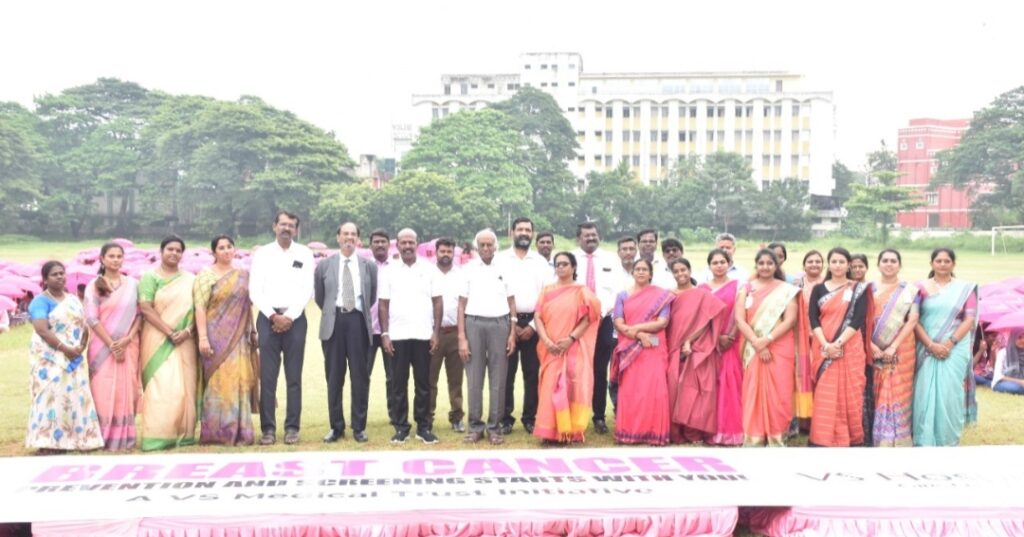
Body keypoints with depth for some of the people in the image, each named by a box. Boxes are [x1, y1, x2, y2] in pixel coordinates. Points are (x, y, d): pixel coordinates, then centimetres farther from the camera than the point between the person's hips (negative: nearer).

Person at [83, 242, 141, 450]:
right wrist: (111, 345, -11)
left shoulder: (133, 284, 8)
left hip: (128, 345, 2)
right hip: (102, 346, -2)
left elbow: (140, 314, 5)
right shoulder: (94, 286, 2)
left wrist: (127, 339, -9)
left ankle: (124, 437, 6)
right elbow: (92, 318, -5)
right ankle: (103, 437, 0)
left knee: (126, 389, 1)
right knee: (103, 390, -4)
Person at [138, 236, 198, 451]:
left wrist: (187, 331, -10)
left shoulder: (189, 279, 13)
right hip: (159, 341, -3)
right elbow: (146, 310, -8)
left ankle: (183, 434, 6)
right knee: (161, 386, -10)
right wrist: (170, 333, -14)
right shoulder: (150, 277, 2)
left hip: (185, 342, 3)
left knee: (185, 387, 0)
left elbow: (197, 309, 8)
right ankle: (159, 436, -9)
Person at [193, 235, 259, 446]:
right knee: (219, 381, -4)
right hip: (217, 337, -4)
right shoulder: (206, 276, -1)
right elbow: (200, 307, -8)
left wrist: (253, 332, 11)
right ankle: (218, 432, 3)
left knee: (240, 381, 3)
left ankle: (239, 431, 10)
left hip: (239, 338, 4)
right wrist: (202, 337, -16)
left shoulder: (243, 275, 13)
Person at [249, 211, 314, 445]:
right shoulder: (262, 254, 6)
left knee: (294, 377, 1)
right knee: (267, 376, -1)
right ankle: (268, 428, 3)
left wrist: (290, 317, -9)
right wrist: (273, 316, -9)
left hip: (295, 318, 0)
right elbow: (255, 291, 1)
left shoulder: (305, 254, 6)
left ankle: (292, 427, 6)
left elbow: (307, 290, 1)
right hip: (268, 317, 0)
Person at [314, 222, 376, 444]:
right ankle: (336, 426, 14)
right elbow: (319, 296, 16)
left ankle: (359, 427, 12)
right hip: (333, 323, 0)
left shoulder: (369, 266, 6)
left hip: (358, 321, 0)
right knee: (334, 377, 5)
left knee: (360, 377, 3)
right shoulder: (325, 265, 6)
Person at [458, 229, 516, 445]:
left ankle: (494, 426, 9)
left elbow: (512, 303, 10)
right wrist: (461, 337, -4)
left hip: (499, 324, 1)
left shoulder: (504, 269, 8)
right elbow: (462, 304, 3)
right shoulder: (469, 269, 5)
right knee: (474, 378, 2)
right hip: (474, 324, -1)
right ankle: (475, 425, 10)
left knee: (498, 379, 2)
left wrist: (512, 334, 2)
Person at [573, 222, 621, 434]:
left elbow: (616, 290, 2)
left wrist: (602, 312, -11)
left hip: (604, 321, 1)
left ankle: (599, 417, 9)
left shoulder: (611, 259, 10)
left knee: (600, 371, 3)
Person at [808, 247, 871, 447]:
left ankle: (851, 440, 7)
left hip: (850, 349, -1)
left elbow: (859, 320, -6)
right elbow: (813, 319, 1)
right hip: (823, 349, 1)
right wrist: (825, 344, -14)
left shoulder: (859, 289, 4)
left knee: (849, 395, -1)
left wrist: (839, 343, -17)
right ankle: (823, 440, 3)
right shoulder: (819, 289, 9)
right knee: (824, 397, -1)